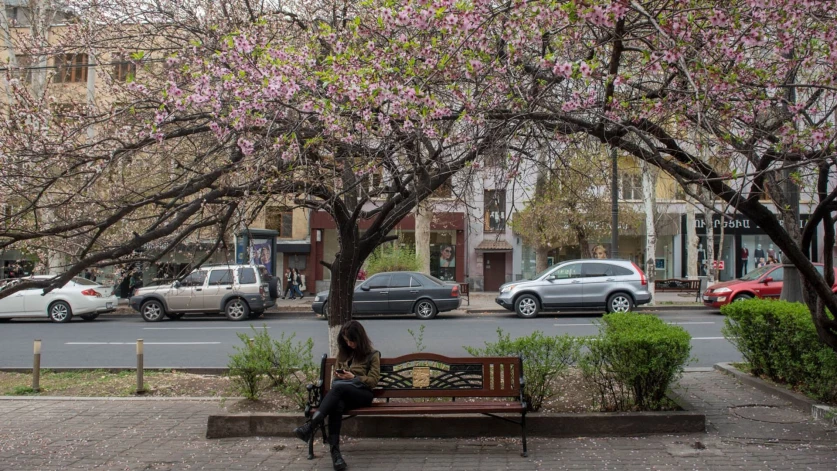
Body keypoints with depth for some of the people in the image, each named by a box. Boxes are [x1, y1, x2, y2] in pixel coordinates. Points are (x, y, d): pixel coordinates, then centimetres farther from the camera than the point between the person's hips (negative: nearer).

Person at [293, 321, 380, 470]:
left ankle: (311, 425, -52)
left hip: (362, 393, -3)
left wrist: (353, 377, -15)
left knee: (339, 388, -39)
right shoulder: (343, 352, 18)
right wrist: (339, 376, 0)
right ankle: (334, 450, -49)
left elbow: (373, 381, -1)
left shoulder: (372, 355, 5)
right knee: (337, 404, -38)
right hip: (342, 393, 4)